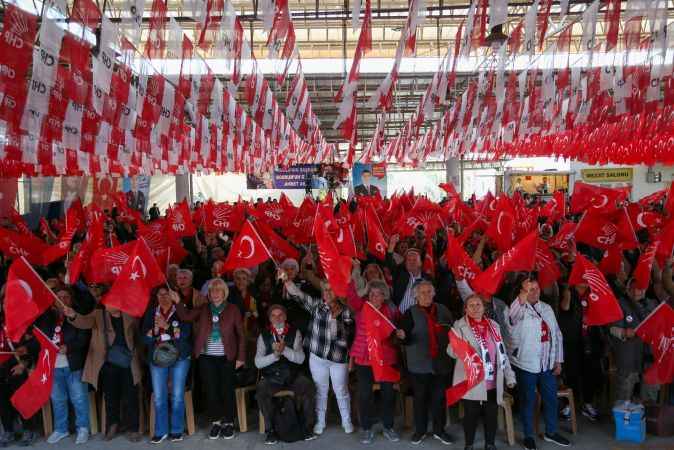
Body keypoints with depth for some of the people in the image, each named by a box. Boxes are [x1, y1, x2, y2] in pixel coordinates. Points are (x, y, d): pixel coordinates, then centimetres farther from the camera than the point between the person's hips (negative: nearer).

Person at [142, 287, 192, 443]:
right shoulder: (151, 313, 8)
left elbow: (185, 334, -11)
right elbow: (145, 337, 3)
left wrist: (167, 326, -19)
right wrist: (154, 330, -15)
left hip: (179, 357, -2)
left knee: (177, 395, 2)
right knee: (159, 397, 3)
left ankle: (177, 430, 14)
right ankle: (161, 431, 16)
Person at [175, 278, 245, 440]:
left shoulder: (233, 310, -1)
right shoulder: (203, 309, 6)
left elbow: (241, 334, -1)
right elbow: (185, 316, -6)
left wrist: (241, 357, -5)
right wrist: (178, 302, -19)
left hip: (226, 357, -2)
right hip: (206, 357, 2)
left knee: (227, 390, 4)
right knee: (211, 390, 8)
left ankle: (229, 422, 20)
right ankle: (216, 421, 24)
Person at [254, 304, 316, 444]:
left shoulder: (295, 333, 3)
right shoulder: (264, 335, 4)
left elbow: (300, 358, -8)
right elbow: (258, 362, -4)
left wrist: (284, 349, -24)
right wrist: (275, 354, -21)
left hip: (293, 376, 0)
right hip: (271, 377, 0)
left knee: (309, 388, -26)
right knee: (260, 392, -29)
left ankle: (308, 427, -6)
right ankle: (270, 430, -10)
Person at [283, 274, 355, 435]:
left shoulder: (346, 311, -2)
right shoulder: (316, 305, -2)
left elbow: (347, 333, -3)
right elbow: (298, 294, -14)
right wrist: (286, 280, -25)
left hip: (339, 357, 0)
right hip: (317, 356, 1)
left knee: (341, 391, 11)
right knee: (320, 390, 12)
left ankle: (346, 421, 30)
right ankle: (320, 422, 29)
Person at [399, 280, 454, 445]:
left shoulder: (443, 310, 7)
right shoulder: (411, 313, -2)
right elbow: (406, 338, -10)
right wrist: (403, 336, -32)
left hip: (441, 362, 3)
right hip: (419, 363, -2)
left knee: (439, 397, 11)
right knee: (420, 398, 8)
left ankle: (439, 430, 27)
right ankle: (420, 430, 24)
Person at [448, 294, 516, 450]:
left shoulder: (493, 325, 8)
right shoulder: (460, 326, -6)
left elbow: (502, 352, 13)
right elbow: (451, 351, -14)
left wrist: (509, 376, 11)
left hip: (493, 382, 4)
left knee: (492, 415, 12)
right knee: (471, 415, 7)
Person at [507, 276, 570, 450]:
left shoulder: (547, 308, 8)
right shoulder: (518, 309, -11)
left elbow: (556, 334, 12)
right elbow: (512, 317, -37)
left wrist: (558, 360, 9)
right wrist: (523, 296, -51)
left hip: (547, 364, 6)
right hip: (526, 364, -5)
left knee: (551, 398, 17)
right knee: (528, 401, 7)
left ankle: (551, 432, 37)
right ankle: (528, 436, 24)